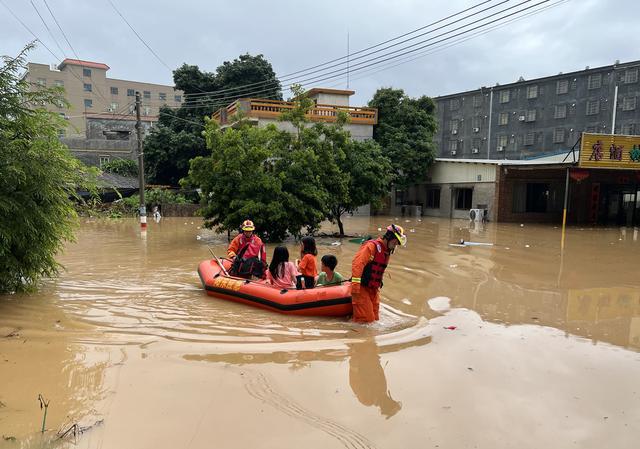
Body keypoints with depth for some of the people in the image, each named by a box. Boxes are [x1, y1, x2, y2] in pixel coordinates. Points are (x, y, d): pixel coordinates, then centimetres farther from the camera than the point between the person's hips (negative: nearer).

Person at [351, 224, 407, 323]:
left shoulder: (387, 251, 14)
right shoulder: (372, 246, -14)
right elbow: (358, 264, -25)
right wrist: (355, 285, -32)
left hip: (374, 289, 9)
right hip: (362, 288, -9)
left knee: (375, 319, 8)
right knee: (367, 320, -11)